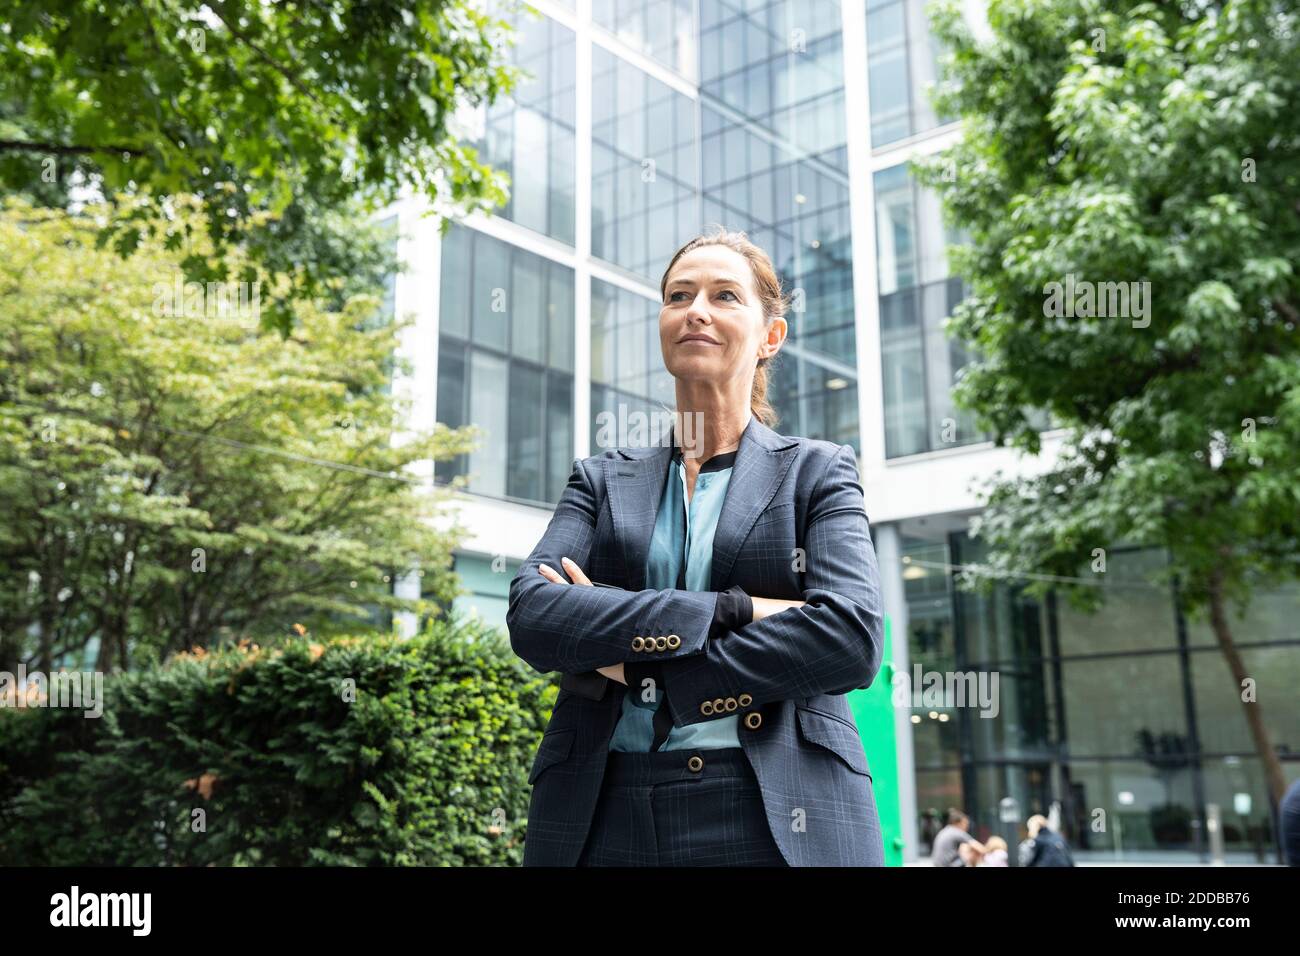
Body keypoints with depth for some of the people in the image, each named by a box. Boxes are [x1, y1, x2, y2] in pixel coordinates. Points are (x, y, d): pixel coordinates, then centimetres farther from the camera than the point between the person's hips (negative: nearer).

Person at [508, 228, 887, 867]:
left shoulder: (817, 472, 6)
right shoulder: (602, 479, 11)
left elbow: (851, 637, -11)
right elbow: (531, 616, -6)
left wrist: (637, 665, -10)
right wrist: (734, 610, -15)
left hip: (780, 820, -1)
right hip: (607, 815, 2)